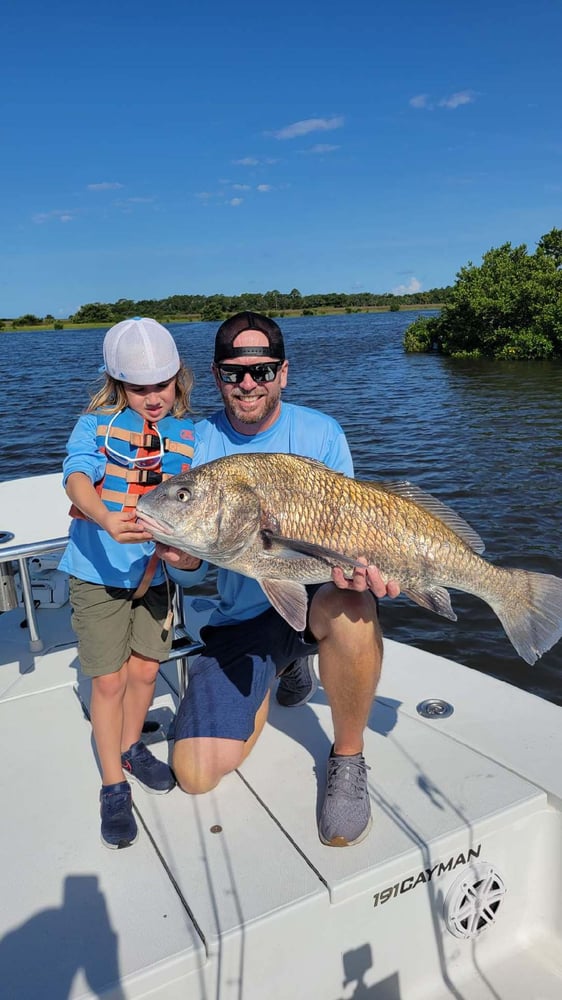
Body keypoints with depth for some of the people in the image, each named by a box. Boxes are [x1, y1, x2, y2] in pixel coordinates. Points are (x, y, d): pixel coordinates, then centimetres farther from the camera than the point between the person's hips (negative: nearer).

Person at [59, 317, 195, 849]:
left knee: (145, 669, 15)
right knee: (109, 680, 3)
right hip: (98, 571, -3)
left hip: (154, 571, 4)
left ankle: (130, 747, 42)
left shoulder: (188, 436, 1)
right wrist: (104, 518, -46)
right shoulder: (96, 424, -8)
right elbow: (77, 476, -25)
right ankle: (113, 785, 22)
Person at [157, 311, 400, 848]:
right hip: (239, 618, 3)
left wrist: (361, 566, -30)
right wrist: (183, 561, -27)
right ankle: (286, 667, 25)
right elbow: (191, 575, -2)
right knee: (196, 776, -2)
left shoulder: (319, 432, -7)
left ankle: (347, 759, -10)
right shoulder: (198, 444, -4)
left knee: (351, 607, -40)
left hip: (313, 595, -2)